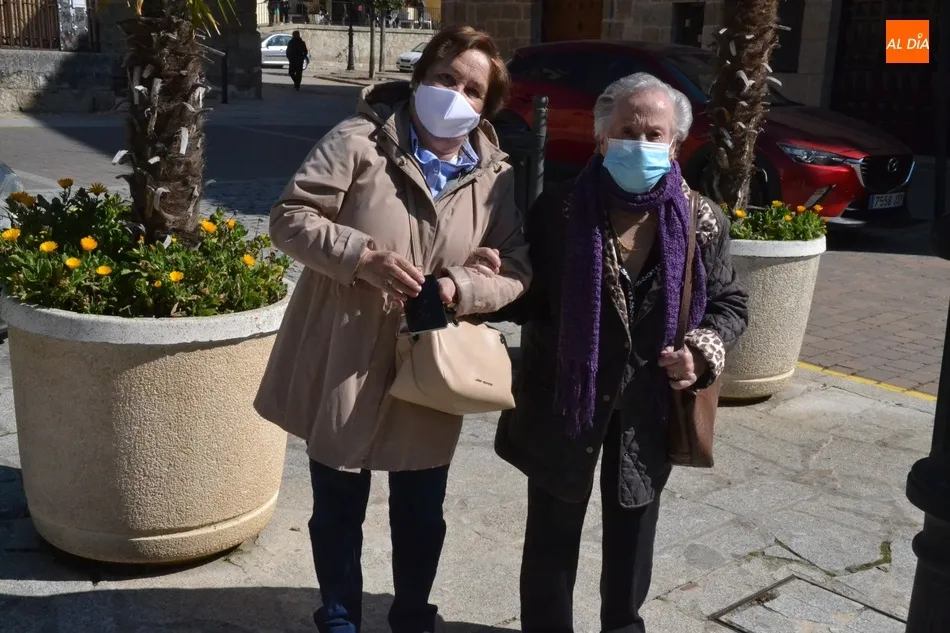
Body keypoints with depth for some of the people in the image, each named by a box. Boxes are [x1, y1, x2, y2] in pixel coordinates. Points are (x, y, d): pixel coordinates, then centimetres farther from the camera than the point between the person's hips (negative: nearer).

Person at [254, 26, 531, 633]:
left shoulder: (495, 176, 1)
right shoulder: (360, 142, -9)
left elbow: (517, 267, -1)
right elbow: (290, 217, -10)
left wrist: (458, 286, -20)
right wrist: (362, 257, -24)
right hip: (345, 365, -2)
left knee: (421, 513, 18)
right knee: (339, 509, 14)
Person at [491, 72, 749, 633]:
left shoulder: (703, 221, -5)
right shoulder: (558, 210, -10)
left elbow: (729, 304, 4)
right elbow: (526, 295, -4)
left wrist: (703, 352, -14)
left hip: (650, 404, 2)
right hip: (564, 398, -2)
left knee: (632, 533, 20)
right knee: (553, 535, 11)